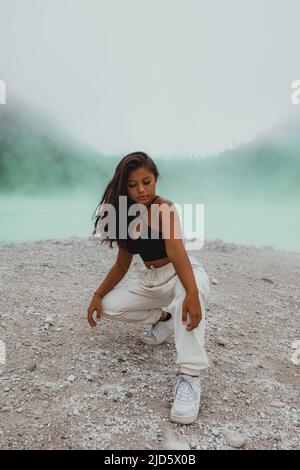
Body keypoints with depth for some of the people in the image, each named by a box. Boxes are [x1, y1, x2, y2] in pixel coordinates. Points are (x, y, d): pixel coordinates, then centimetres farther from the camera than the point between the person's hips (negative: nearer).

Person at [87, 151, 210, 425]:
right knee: (109, 307, -9)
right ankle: (163, 318, 8)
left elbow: (176, 249, -33)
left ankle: (190, 376, -39)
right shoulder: (127, 216, 3)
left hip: (184, 274, -6)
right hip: (151, 281, 7)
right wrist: (98, 295, 1)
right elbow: (122, 264, 9)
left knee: (190, 292, -41)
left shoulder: (164, 208, -16)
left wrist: (191, 292, -48)